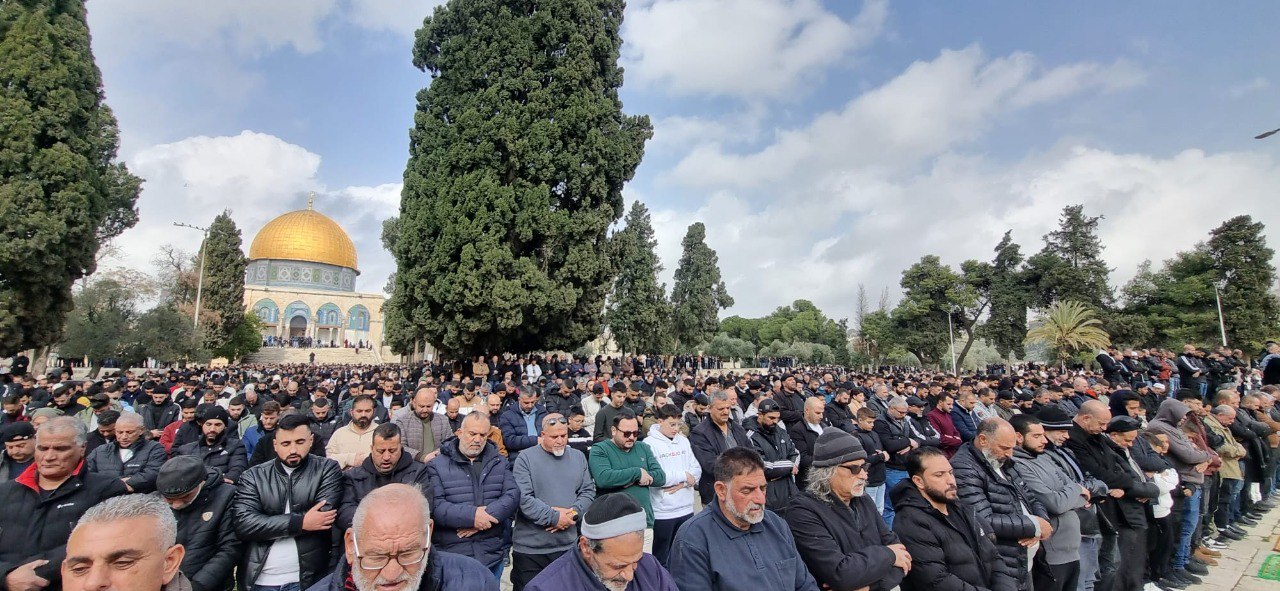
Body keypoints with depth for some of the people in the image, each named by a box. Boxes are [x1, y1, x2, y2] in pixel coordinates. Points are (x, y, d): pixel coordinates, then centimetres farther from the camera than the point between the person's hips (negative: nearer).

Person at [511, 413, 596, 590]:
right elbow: (523, 498, -16)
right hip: (530, 549, -4)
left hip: (569, 545, 4)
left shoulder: (578, 457, 8)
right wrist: (554, 517, -16)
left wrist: (573, 513, -11)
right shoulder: (525, 458, -7)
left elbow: (588, 491, 7)